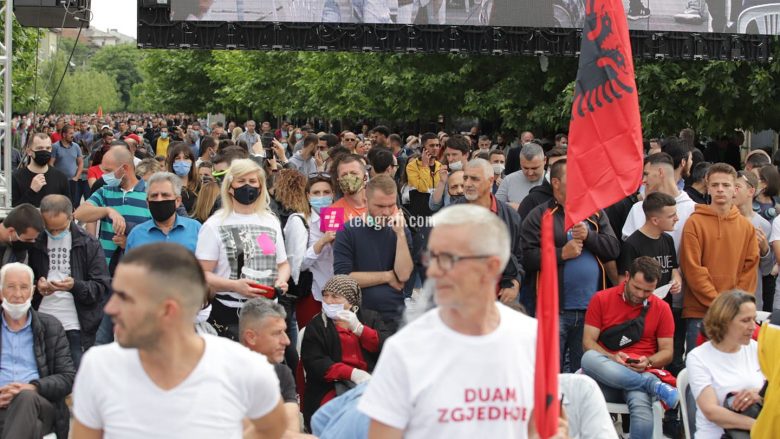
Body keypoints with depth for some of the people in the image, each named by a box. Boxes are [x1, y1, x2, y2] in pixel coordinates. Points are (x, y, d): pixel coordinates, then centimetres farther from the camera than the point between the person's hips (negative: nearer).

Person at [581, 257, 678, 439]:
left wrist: (648, 362, -11)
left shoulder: (662, 308, 10)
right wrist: (612, 359, -17)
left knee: (641, 404, -37)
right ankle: (655, 385, -32)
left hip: (642, 374, -1)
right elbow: (588, 342, 2)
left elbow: (667, 352, 11)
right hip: (602, 375, 1)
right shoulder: (601, 299, 6)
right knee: (589, 358, -36)